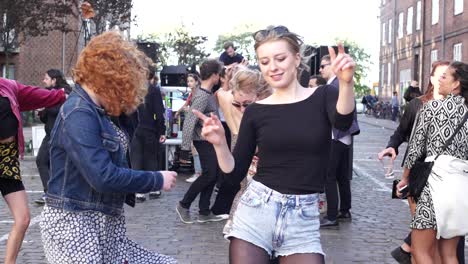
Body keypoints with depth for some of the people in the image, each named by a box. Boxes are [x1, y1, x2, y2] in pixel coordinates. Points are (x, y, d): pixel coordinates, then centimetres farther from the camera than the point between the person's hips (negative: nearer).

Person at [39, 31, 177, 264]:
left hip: (107, 223, 9)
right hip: (75, 226, -9)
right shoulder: (79, 114, -19)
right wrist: (158, 180, -15)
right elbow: (103, 176, -26)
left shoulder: (99, 111, 11)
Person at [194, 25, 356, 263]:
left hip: (304, 217, -1)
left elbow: (343, 121, -22)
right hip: (256, 210, 1)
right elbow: (235, 174, 5)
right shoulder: (255, 112, 3)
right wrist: (219, 144, -13)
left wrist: (346, 82, -40)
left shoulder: (322, 97, 2)